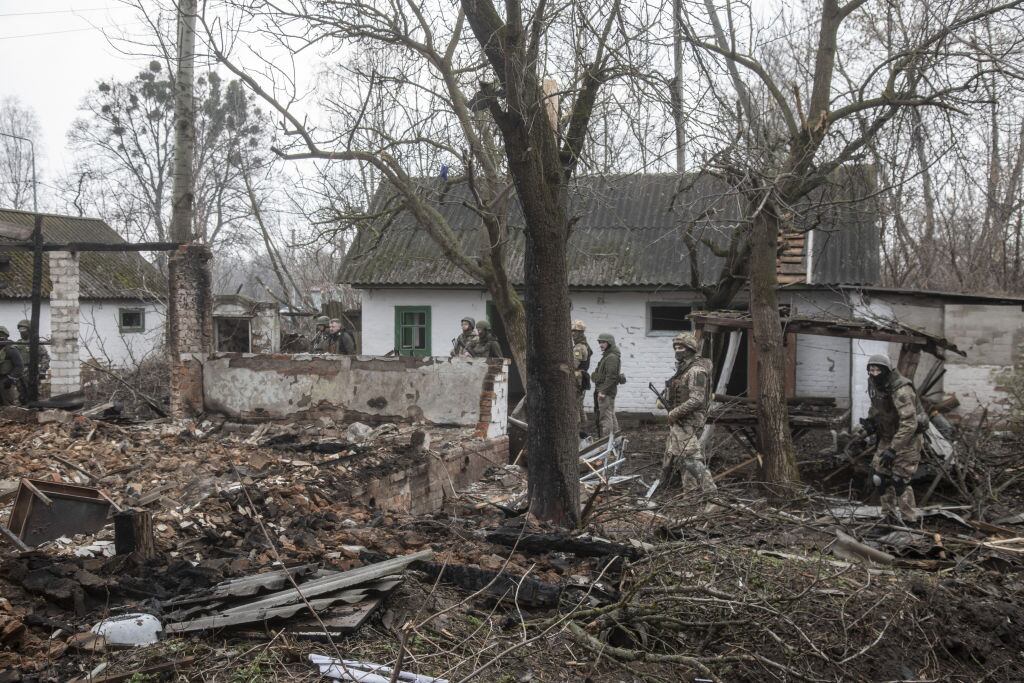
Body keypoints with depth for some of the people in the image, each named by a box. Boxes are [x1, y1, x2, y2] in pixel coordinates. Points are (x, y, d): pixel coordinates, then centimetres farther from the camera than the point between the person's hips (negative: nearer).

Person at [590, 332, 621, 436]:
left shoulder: (612, 357, -16)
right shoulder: (607, 355, 17)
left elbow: (611, 376, -22)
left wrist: (603, 391, -23)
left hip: (606, 392, -11)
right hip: (608, 391, 11)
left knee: (605, 417, -10)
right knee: (611, 416, 17)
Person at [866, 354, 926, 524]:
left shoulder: (900, 390, -30)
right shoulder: (874, 383, -4)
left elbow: (909, 424, -35)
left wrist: (893, 449, -37)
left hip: (908, 438, -8)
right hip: (888, 437, 8)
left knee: (899, 480, -9)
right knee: (881, 476, 5)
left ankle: (908, 521, 3)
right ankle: (891, 518, 18)